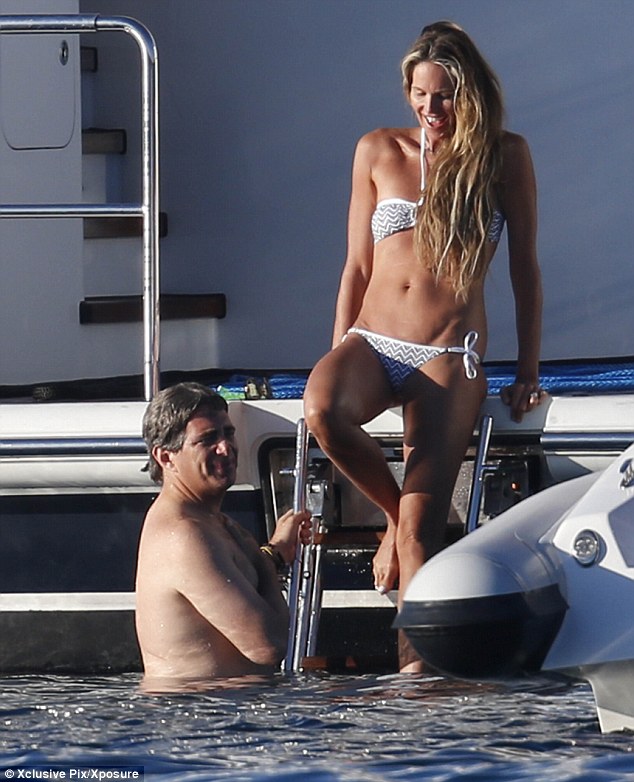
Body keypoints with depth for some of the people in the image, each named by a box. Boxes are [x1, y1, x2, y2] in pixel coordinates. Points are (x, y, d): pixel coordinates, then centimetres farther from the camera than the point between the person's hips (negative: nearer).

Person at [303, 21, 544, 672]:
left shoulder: (504, 156, 4)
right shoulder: (378, 152, 11)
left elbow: (524, 269, 8)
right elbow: (357, 267, 14)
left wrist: (527, 374, 4)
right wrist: (339, 366, 9)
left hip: (449, 356, -3)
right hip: (372, 342, 3)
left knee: (422, 521, -20)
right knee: (321, 410, -33)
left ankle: (413, 665, -23)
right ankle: (393, 511, -6)